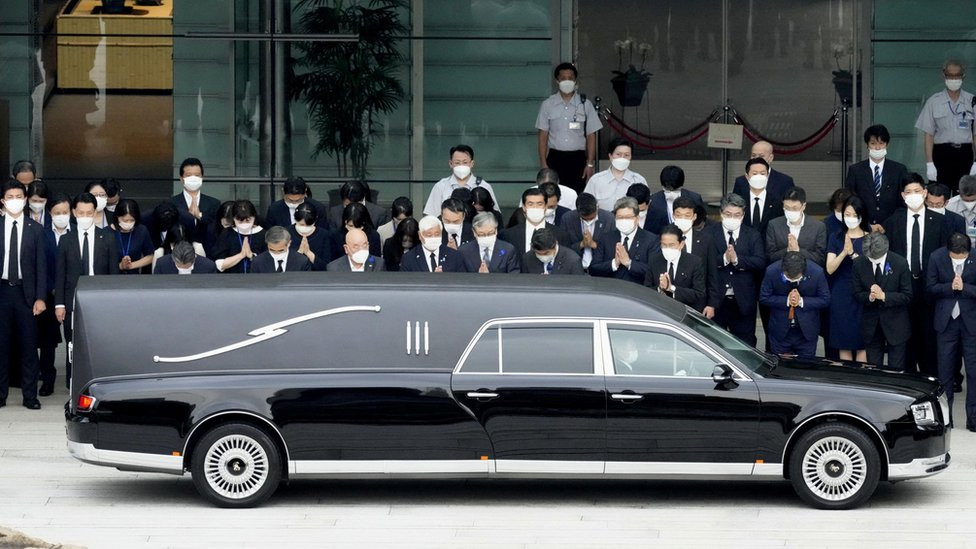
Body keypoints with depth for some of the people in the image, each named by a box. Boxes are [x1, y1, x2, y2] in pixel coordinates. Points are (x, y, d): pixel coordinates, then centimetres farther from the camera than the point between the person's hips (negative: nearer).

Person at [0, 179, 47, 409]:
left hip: (26, 293, 0)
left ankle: (30, 395, 7)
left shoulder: (36, 230, 4)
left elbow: (41, 266, 3)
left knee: (28, 344, 1)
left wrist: (40, 297, -5)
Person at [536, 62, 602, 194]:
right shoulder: (548, 105, 5)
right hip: (555, 157, 0)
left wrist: (590, 164, -1)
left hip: (577, 158, 0)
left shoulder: (585, 104, 4)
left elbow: (591, 136, 5)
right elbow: (543, 136, 6)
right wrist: (543, 163, -1)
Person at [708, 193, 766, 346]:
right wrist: (724, 259, -23)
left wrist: (737, 259, -18)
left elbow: (761, 263, -7)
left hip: (742, 301, 1)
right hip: (716, 300, -1)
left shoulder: (753, 235, 7)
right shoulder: (709, 233, 2)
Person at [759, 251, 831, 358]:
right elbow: (763, 297, -8)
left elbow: (825, 300, -8)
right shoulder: (771, 271, -17)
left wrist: (801, 301, -22)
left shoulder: (817, 272, -17)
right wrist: (786, 300, -22)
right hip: (780, 331, 0)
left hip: (807, 331, 0)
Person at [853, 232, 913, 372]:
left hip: (895, 324, -2)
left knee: (896, 370, 4)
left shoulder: (900, 263, -14)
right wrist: (869, 297, -21)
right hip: (871, 325, 2)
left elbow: (907, 297, -10)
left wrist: (884, 296, -24)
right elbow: (857, 294, 2)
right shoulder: (859, 263, -6)